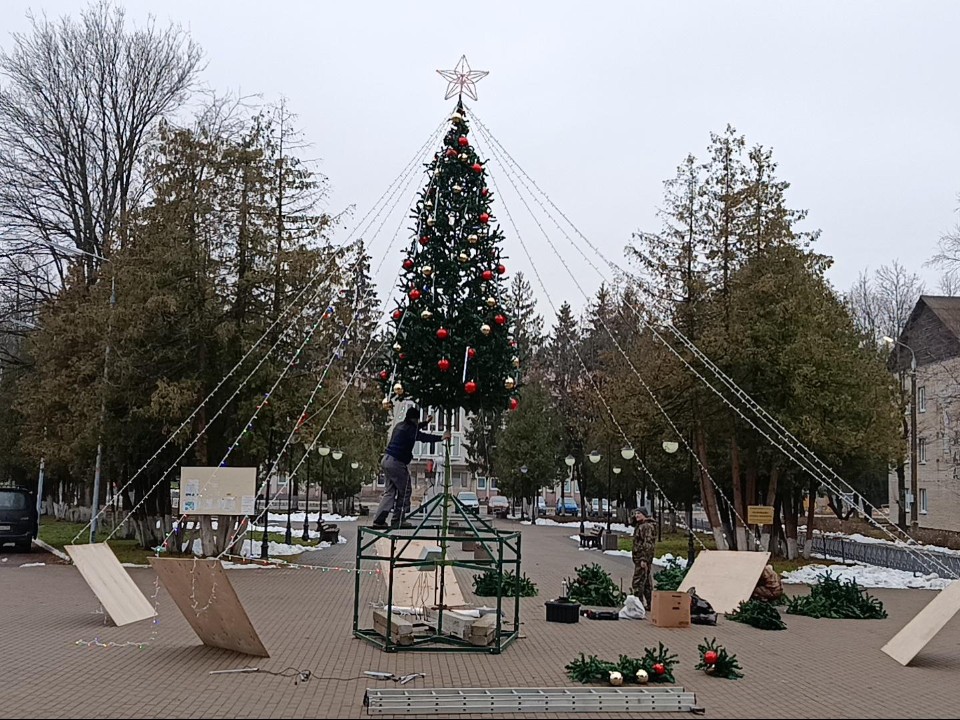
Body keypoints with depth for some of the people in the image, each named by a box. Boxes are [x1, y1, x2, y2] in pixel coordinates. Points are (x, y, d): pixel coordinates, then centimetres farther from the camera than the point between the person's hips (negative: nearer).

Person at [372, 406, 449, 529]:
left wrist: (426, 422, 44)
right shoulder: (408, 429, -13)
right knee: (405, 491, 2)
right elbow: (422, 437, -25)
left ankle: (379, 520, 3)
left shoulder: (400, 425, 15)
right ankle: (397, 521, 3)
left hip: (386, 460, 9)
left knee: (389, 492, 11)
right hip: (396, 463, -9)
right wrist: (441, 437, -29)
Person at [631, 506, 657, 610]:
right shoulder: (640, 525, 18)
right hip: (640, 558, 11)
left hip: (642, 558, -11)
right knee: (647, 582, 13)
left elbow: (648, 544, -21)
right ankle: (649, 604, 18)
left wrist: (644, 559, -24)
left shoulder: (647, 526, -14)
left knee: (638, 582, -11)